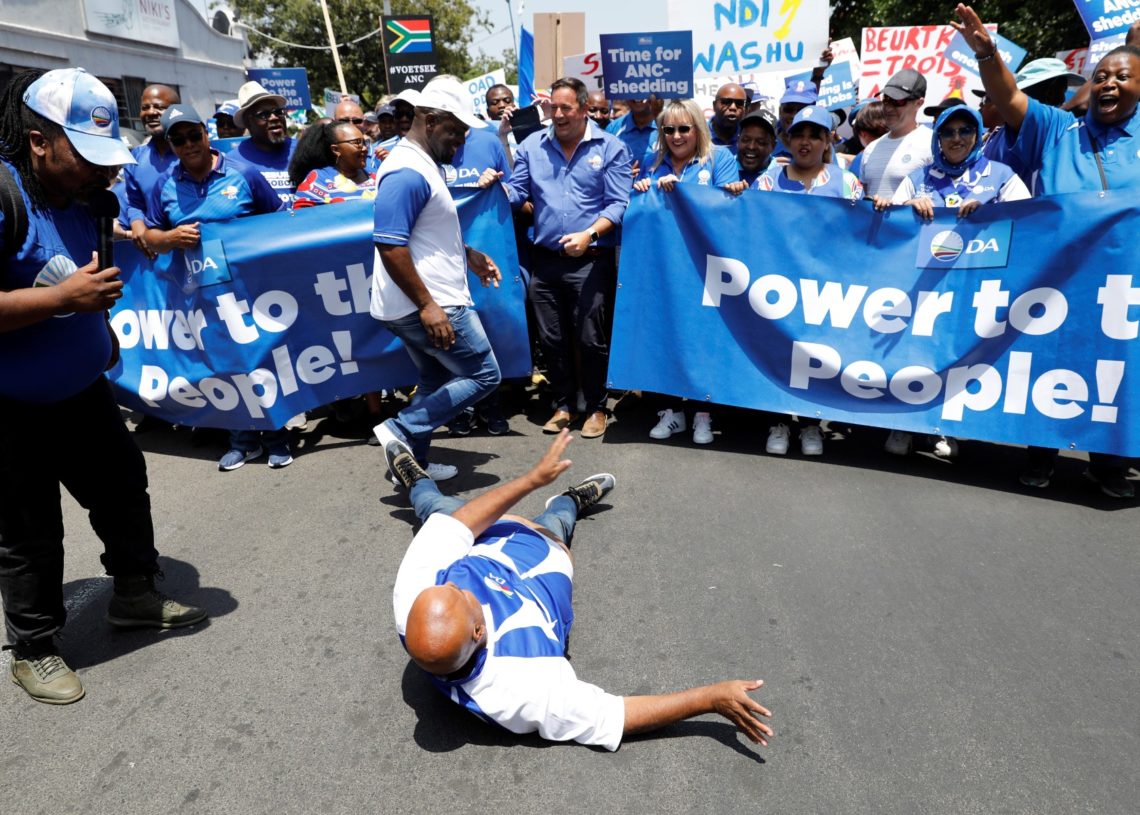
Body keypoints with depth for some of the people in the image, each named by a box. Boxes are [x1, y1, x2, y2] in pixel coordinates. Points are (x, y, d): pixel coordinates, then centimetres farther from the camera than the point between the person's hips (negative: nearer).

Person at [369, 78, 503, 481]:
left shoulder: (423, 164, 14)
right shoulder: (407, 172, -19)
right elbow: (390, 246, -26)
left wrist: (469, 254, 18)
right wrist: (427, 304, -27)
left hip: (431, 301, 11)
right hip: (427, 305, -11)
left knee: (437, 381, 20)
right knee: (483, 375, -1)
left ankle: (414, 462, 30)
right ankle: (400, 430, -1)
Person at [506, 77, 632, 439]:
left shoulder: (611, 147, 1)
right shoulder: (532, 146, 10)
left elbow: (617, 204, -6)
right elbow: (516, 193, 9)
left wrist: (589, 234, -20)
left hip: (591, 262, -3)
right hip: (545, 260, 4)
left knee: (591, 340, 1)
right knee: (551, 338, 10)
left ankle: (597, 408, 18)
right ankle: (563, 405, 26)